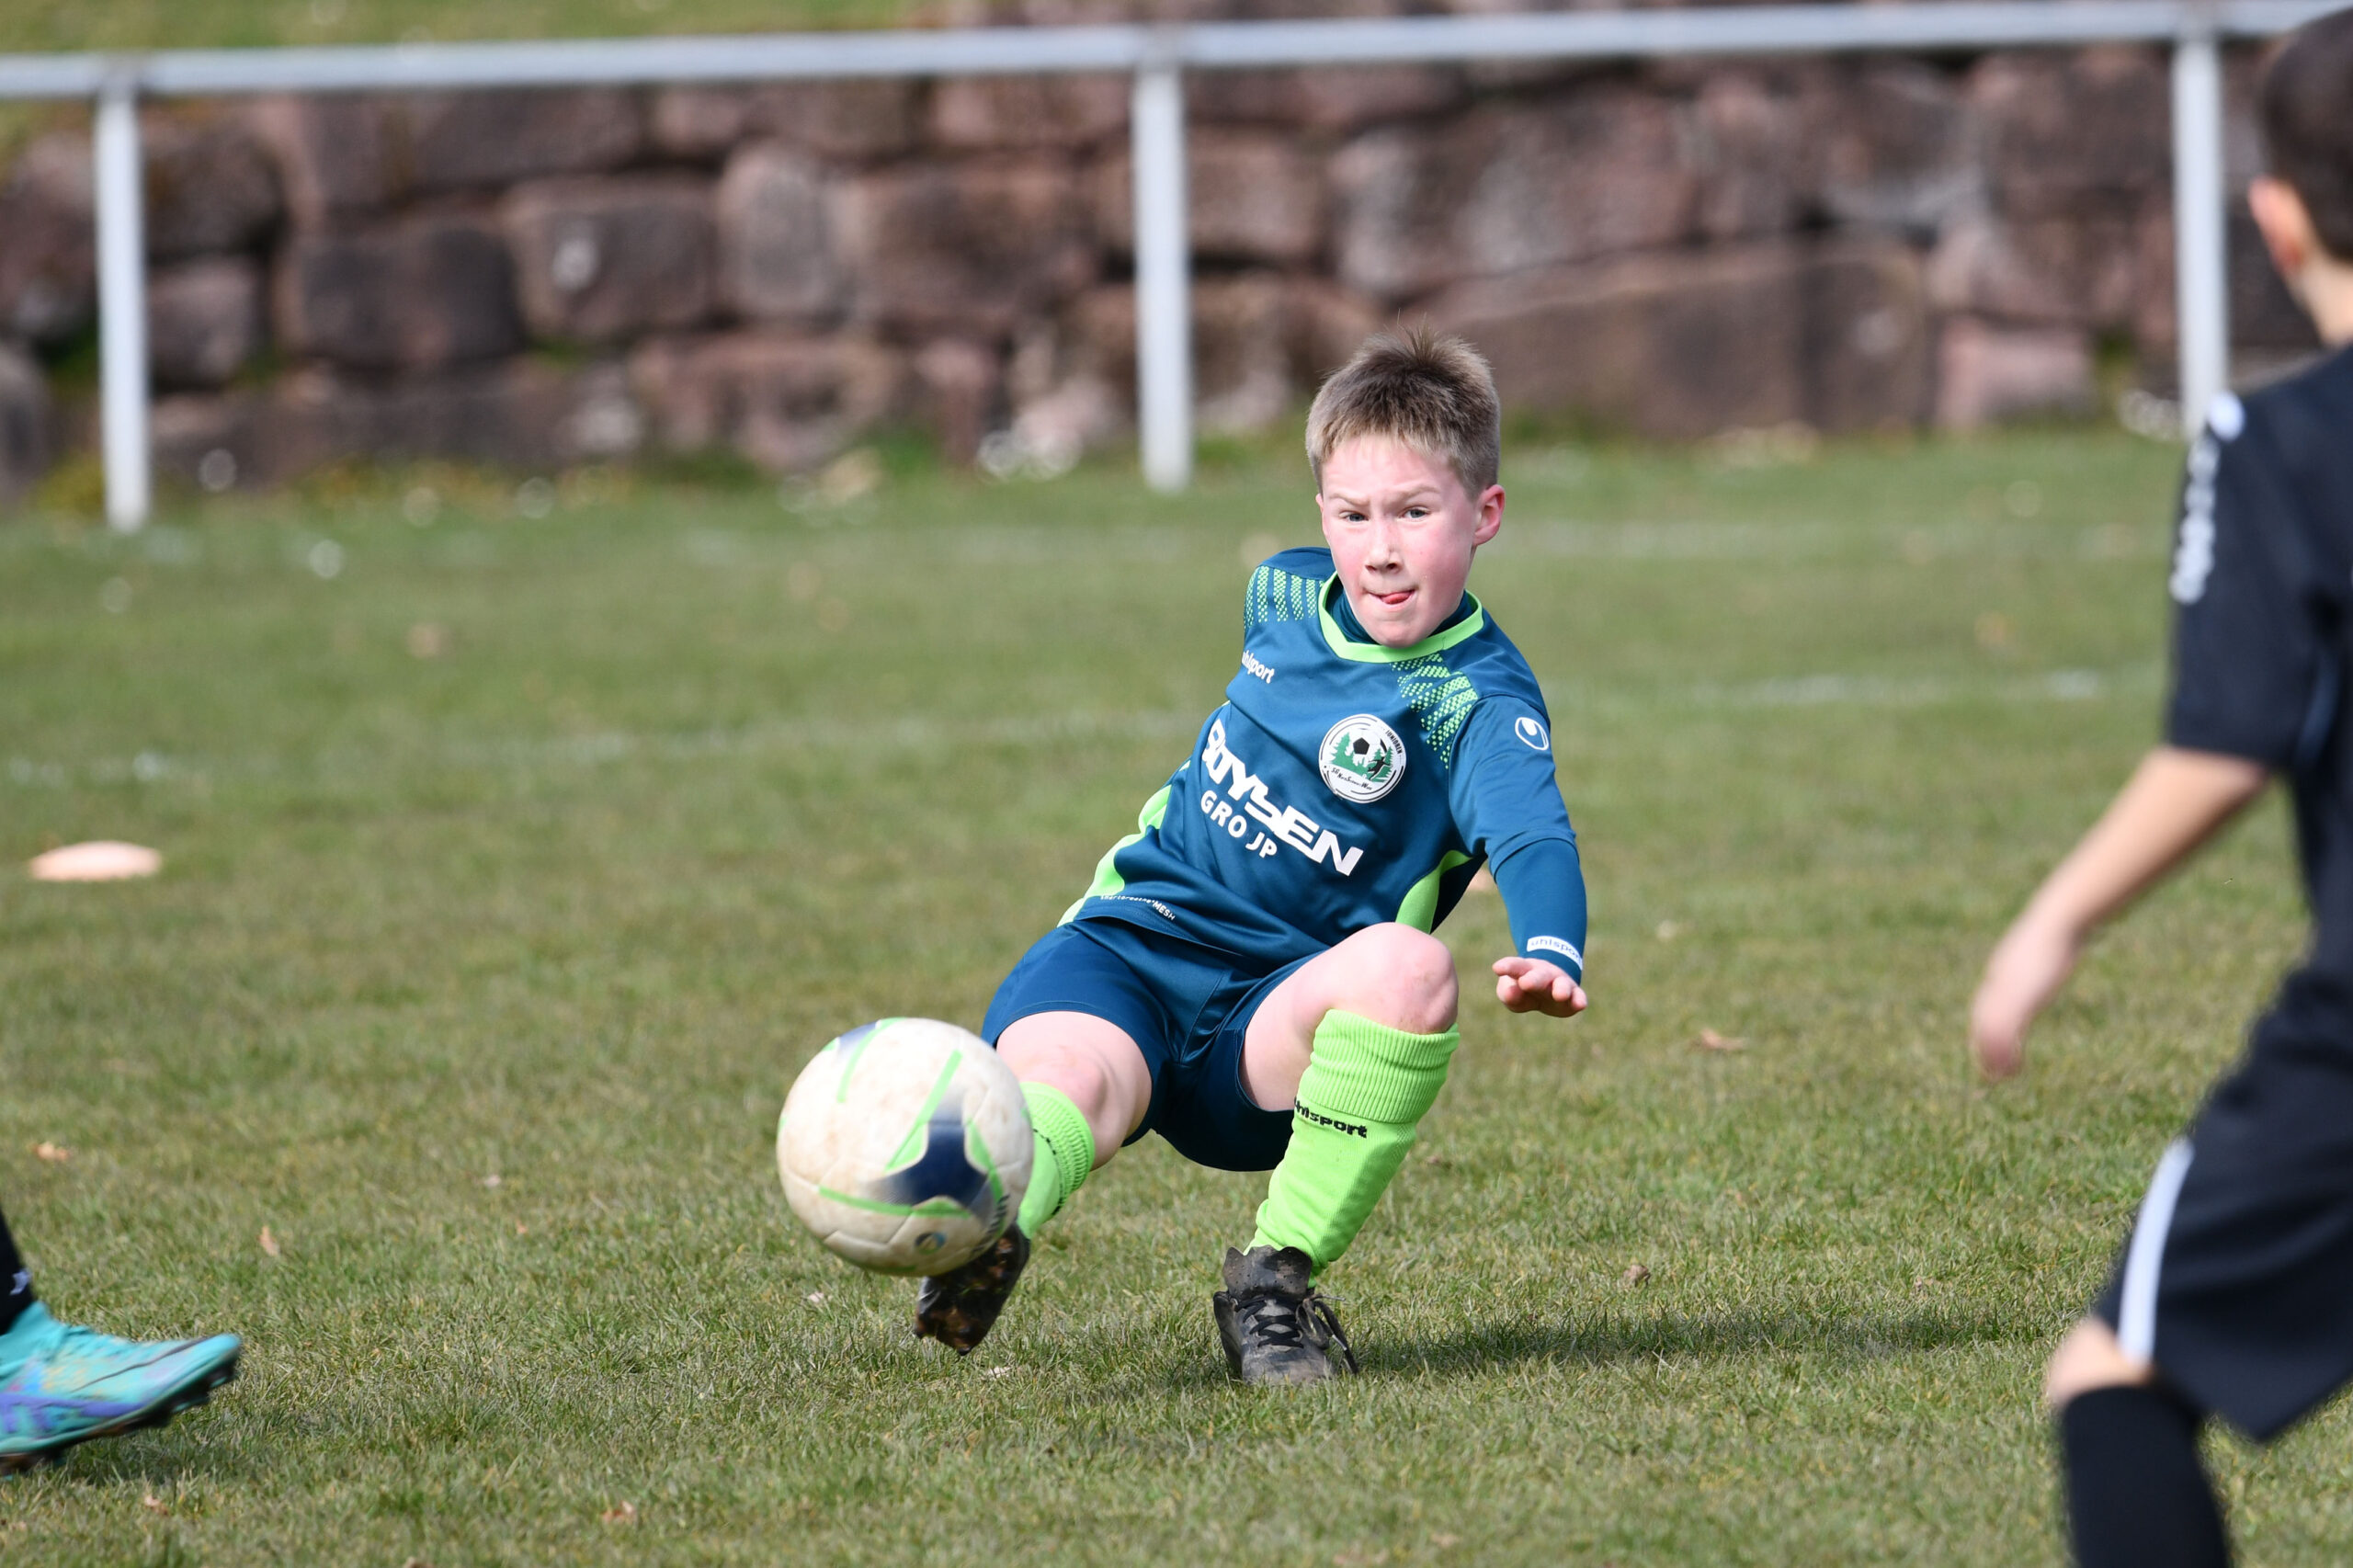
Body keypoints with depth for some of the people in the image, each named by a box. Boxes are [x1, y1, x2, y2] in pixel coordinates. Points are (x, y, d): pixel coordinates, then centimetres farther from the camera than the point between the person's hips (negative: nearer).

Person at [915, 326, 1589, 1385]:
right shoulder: (1288, 594, 10)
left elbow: (1534, 840, -30)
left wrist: (1548, 954, -52)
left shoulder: (1477, 704, -10)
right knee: (1074, 1074, -32)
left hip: (1263, 1023, -3)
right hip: (1129, 940, 3)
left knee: (1408, 968, -36)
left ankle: (1279, 1276, -24)